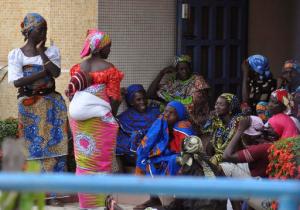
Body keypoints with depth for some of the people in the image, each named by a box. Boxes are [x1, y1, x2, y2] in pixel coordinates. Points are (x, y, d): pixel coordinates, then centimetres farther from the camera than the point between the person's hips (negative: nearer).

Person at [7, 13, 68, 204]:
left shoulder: (52, 51, 6)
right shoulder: (16, 54, 0)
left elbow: (56, 72, -11)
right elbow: (17, 82, -12)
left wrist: (41, 52, -9)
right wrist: (43, 73, -14)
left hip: (52, 104, 2)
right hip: (29, 106, -2)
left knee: (53, 145, -2)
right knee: (32, 146, 0)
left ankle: (52, 190, 2)